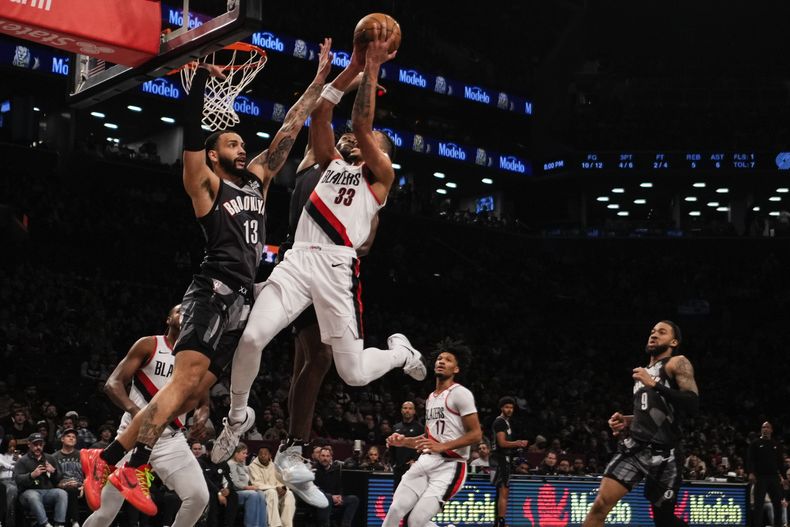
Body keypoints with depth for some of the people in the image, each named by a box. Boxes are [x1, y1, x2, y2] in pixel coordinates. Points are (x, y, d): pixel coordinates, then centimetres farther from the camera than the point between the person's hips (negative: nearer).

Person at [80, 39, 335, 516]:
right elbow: (192, 134, -12)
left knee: (193, 391, 2)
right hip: (215, 292, -7)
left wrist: (320, 80, 20)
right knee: (186, 379, -21)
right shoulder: (206, 184, 3)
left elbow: (290, 129, 21)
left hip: (242, 298, 7)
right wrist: (202, 77, -18)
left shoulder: (257, 180, 21)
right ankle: (132, 467, -24)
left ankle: (108, 459, 5)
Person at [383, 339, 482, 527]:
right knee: (395, 511, -5)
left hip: (449, 466, -7)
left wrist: (442, 446, -22)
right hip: (426, 462, 8)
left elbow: (476, 435, -14)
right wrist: (404, 441, 12)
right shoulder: (431, 397, 19)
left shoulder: (460, 393, -8)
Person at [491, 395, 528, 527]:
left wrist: (518, 443, 10)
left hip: (505, 460, 11)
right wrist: (518, 444, -13)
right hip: (502, 459, -11)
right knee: (504, 492, -14)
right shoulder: (500, 422, -11)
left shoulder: (506, 422, 20)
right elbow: (502, 443, -19)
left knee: (502, 492, 14)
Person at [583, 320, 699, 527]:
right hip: (634, 446, 6)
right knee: (601, 504, -10)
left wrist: (654, 384, -19)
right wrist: (626, 422, 14)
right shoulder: (644, 372, 22)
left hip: (662, 452, -6)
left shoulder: (677, 363, 0)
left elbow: (692, 404, -16)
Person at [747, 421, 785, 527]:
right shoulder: (755, 444, 5)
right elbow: (750, 459, -3)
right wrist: (751, 473, -17)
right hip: (760, 477, -3)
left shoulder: (776, 445, 14)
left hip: (774, 477, 3)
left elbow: (781, 460, 12)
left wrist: (781, 474, 1)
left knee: (778, 502, 3)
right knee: (758, 503, -4)